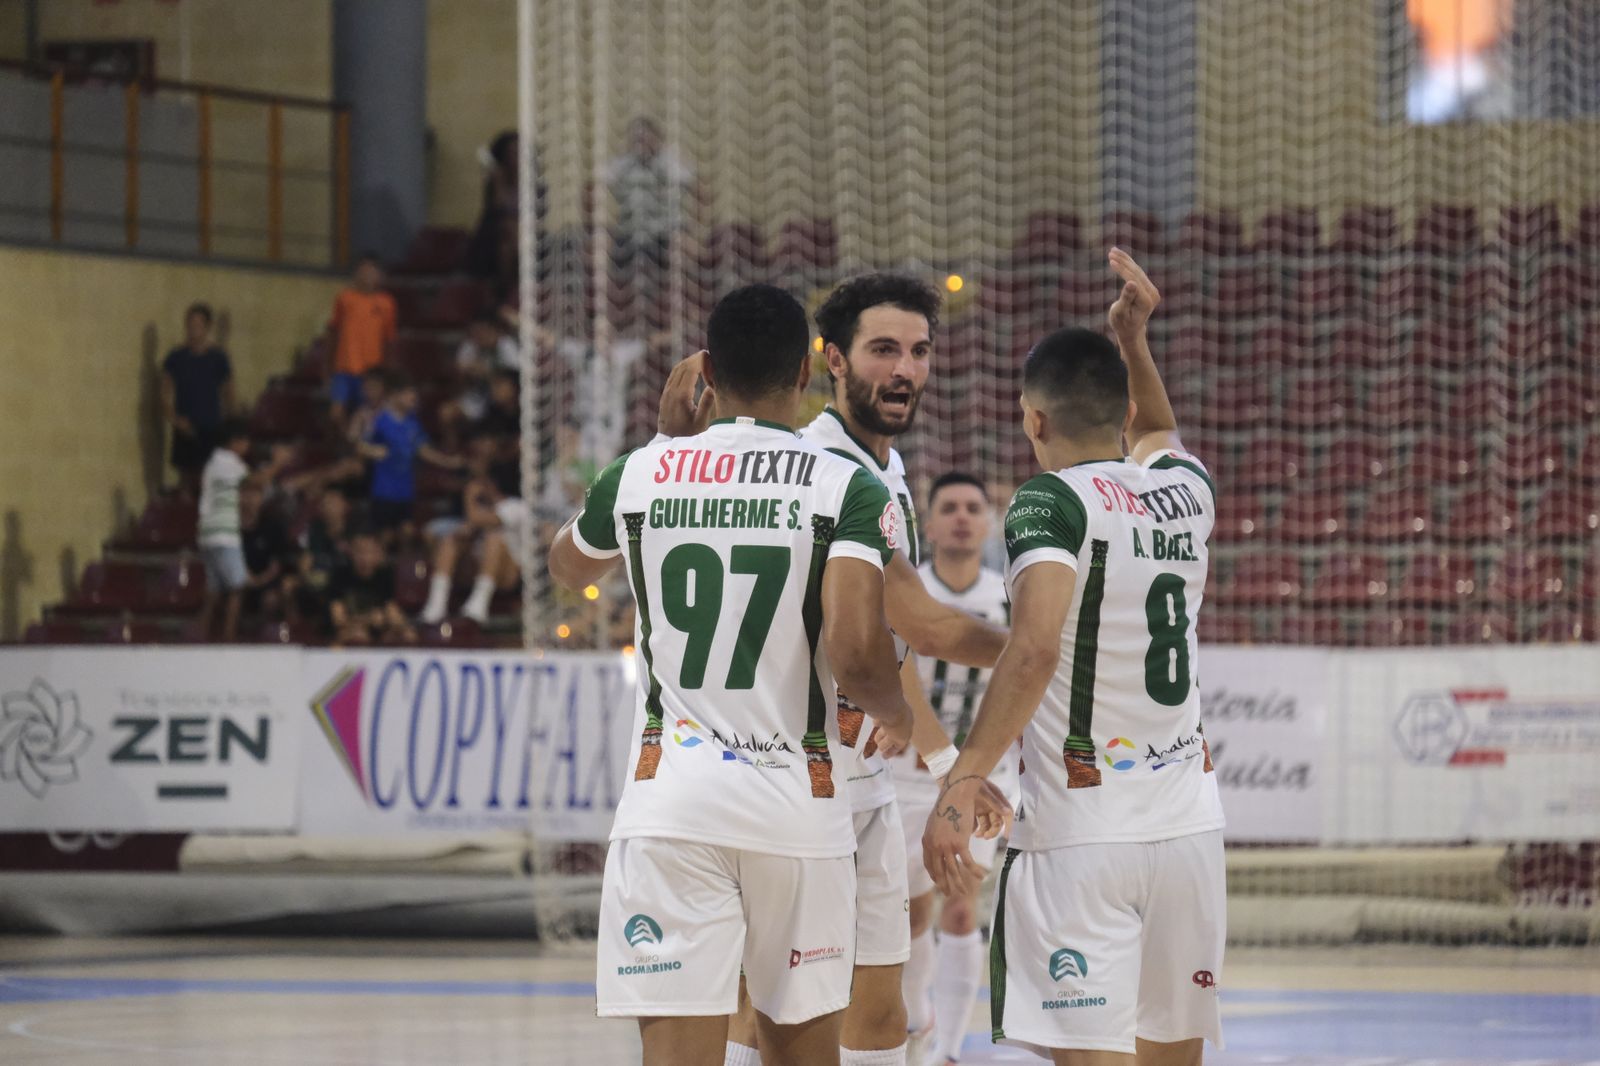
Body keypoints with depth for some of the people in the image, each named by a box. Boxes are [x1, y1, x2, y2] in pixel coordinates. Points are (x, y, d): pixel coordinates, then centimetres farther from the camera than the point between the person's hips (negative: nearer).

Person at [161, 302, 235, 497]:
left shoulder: (219, 359, 2)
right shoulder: (175, 358, 3)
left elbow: (228, 396, 9)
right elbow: (166, 395, 4)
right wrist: (175, 419, -11)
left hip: (213, 430, -1)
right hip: (185, 431, 1)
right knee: (186, 481, 0)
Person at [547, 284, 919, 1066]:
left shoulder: (640, 475, 5)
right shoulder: (847, 489, -3)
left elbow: (568, 569, 28)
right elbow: (854, 652, -15)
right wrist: (897, 715, 8)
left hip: (671, 796, 0)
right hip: (799, 798, 0)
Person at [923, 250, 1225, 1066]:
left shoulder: (1050, 503, -9)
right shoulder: (1188, 491, 9)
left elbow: (1035, 648, -25)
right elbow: (1155, 432, 37)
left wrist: (960, 789, -27)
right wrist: (1131, 340, 27)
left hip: (1081, 837, -6)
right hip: (1187, 824, 6)